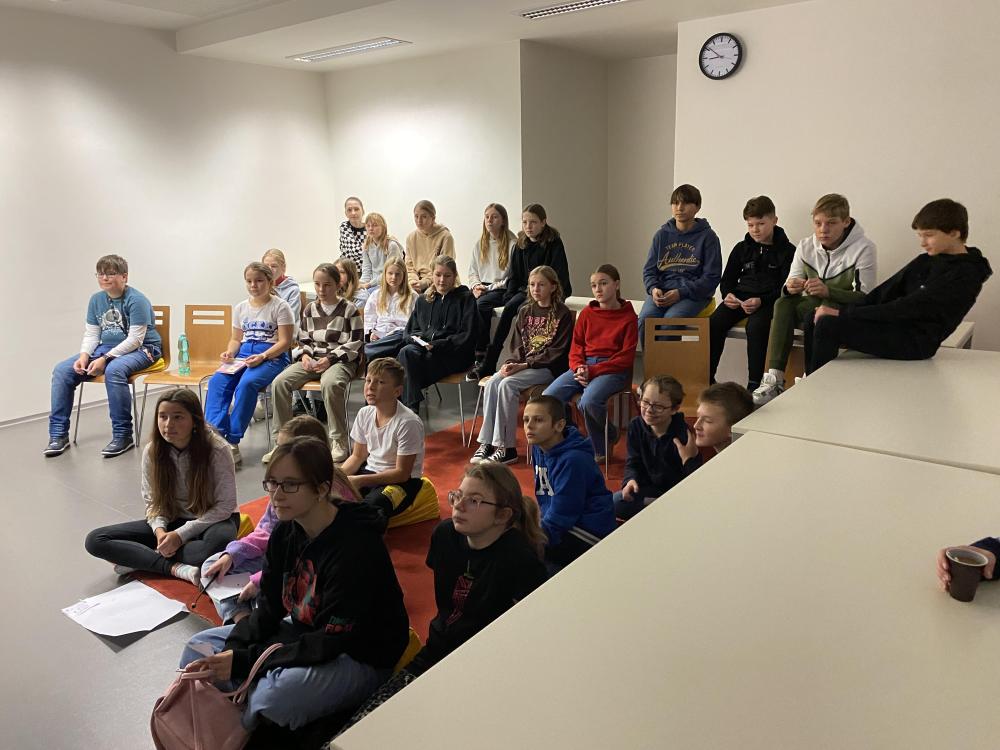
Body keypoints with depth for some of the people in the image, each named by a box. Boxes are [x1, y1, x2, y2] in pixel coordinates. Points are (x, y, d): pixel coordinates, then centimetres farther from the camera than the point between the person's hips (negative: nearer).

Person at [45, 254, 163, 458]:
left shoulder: (136, 300, -14)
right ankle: (58, 434, -1)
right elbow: (91, 334, 10)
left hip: (141, 349, -7)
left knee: (113, 370, -38)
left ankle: (123, 436, -27)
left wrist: (105, 359, -26)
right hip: (106, 348, 7)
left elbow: (135, 339, -19)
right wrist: (84, 356, -11)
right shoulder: (96, 299, 8)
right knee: (61, 370, -8)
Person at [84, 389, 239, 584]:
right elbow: (152, 502, 1)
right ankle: (176, 568, -26)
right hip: (172, 521, 4)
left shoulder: (217, 450, -20)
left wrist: (181, 534, -21)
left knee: (221, 540, -41)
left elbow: (225, 505, -16)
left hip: (211, 521, -4)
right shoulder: (152, 451, -9)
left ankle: (134, 558, -21)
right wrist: (160, 530, -20)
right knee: (95, 540, -12)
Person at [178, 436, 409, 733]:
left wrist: (244, 660, -26)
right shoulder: (285, 531, -5)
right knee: (199, 647, 1)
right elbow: (269, 608, 0)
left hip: (360, 659, -7)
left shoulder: (355, 545, -29)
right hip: (303, 634, 8)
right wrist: (230, 652, -18)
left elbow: (333, 642, -27)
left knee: (277, 693, -33)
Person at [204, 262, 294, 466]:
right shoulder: (240, 308, 17)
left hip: (272, 356, -5)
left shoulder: (280, 306, 0)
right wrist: (229, 352, -1)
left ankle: (232, 441, -27)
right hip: (243, 354, 6)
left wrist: (263, 356, -21)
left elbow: (284, 341, -6)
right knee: (216, 381, -23)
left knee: (246, 384, -33)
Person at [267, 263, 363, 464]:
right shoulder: (310, 309, 15)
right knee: (280, 382, -21)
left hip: (340, 360, -5)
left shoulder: (349, 309, 1)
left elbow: (356, 343, -4)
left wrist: (330, 359, -14)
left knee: (330, 384, -40)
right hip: (312, 359, 5)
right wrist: (305, 355, -2)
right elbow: (302, 339, 21)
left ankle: (339, 442, -26)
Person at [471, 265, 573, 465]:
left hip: (549, 367, -6)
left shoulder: (563, 314, -4)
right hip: (522, 364, 6)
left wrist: (525, 365, -16)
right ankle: (487, 443, -20)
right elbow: (518, 345, 15)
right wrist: (512, 363, -7)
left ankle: (507, 448, -23)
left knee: (507, 384, -29)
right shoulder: (525, 311, 14)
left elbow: (557, 351, -10)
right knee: (492, 382, -22)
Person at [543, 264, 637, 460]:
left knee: (588, 402, -34)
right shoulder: (587, 313, 15)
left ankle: (599, 449, -4)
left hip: (613, 369, -4)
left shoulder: (628, 317, 2)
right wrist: (578, 368, -9)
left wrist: (592, 371, -14)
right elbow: (576, 347, 14)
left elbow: (625, 358, -5)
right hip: (584, 366, 5)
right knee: (549, 397, -21)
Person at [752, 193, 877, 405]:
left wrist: (828, 291, -34)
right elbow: (788, 291, 1)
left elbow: (864, 297, -17)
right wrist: (790, 288, -26)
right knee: (783, 303, -26)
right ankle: (774, 379, -36)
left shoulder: (863, 248, -11)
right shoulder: (806, 247, 2)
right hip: (810, 311, 4)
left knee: (817, 308, -35)